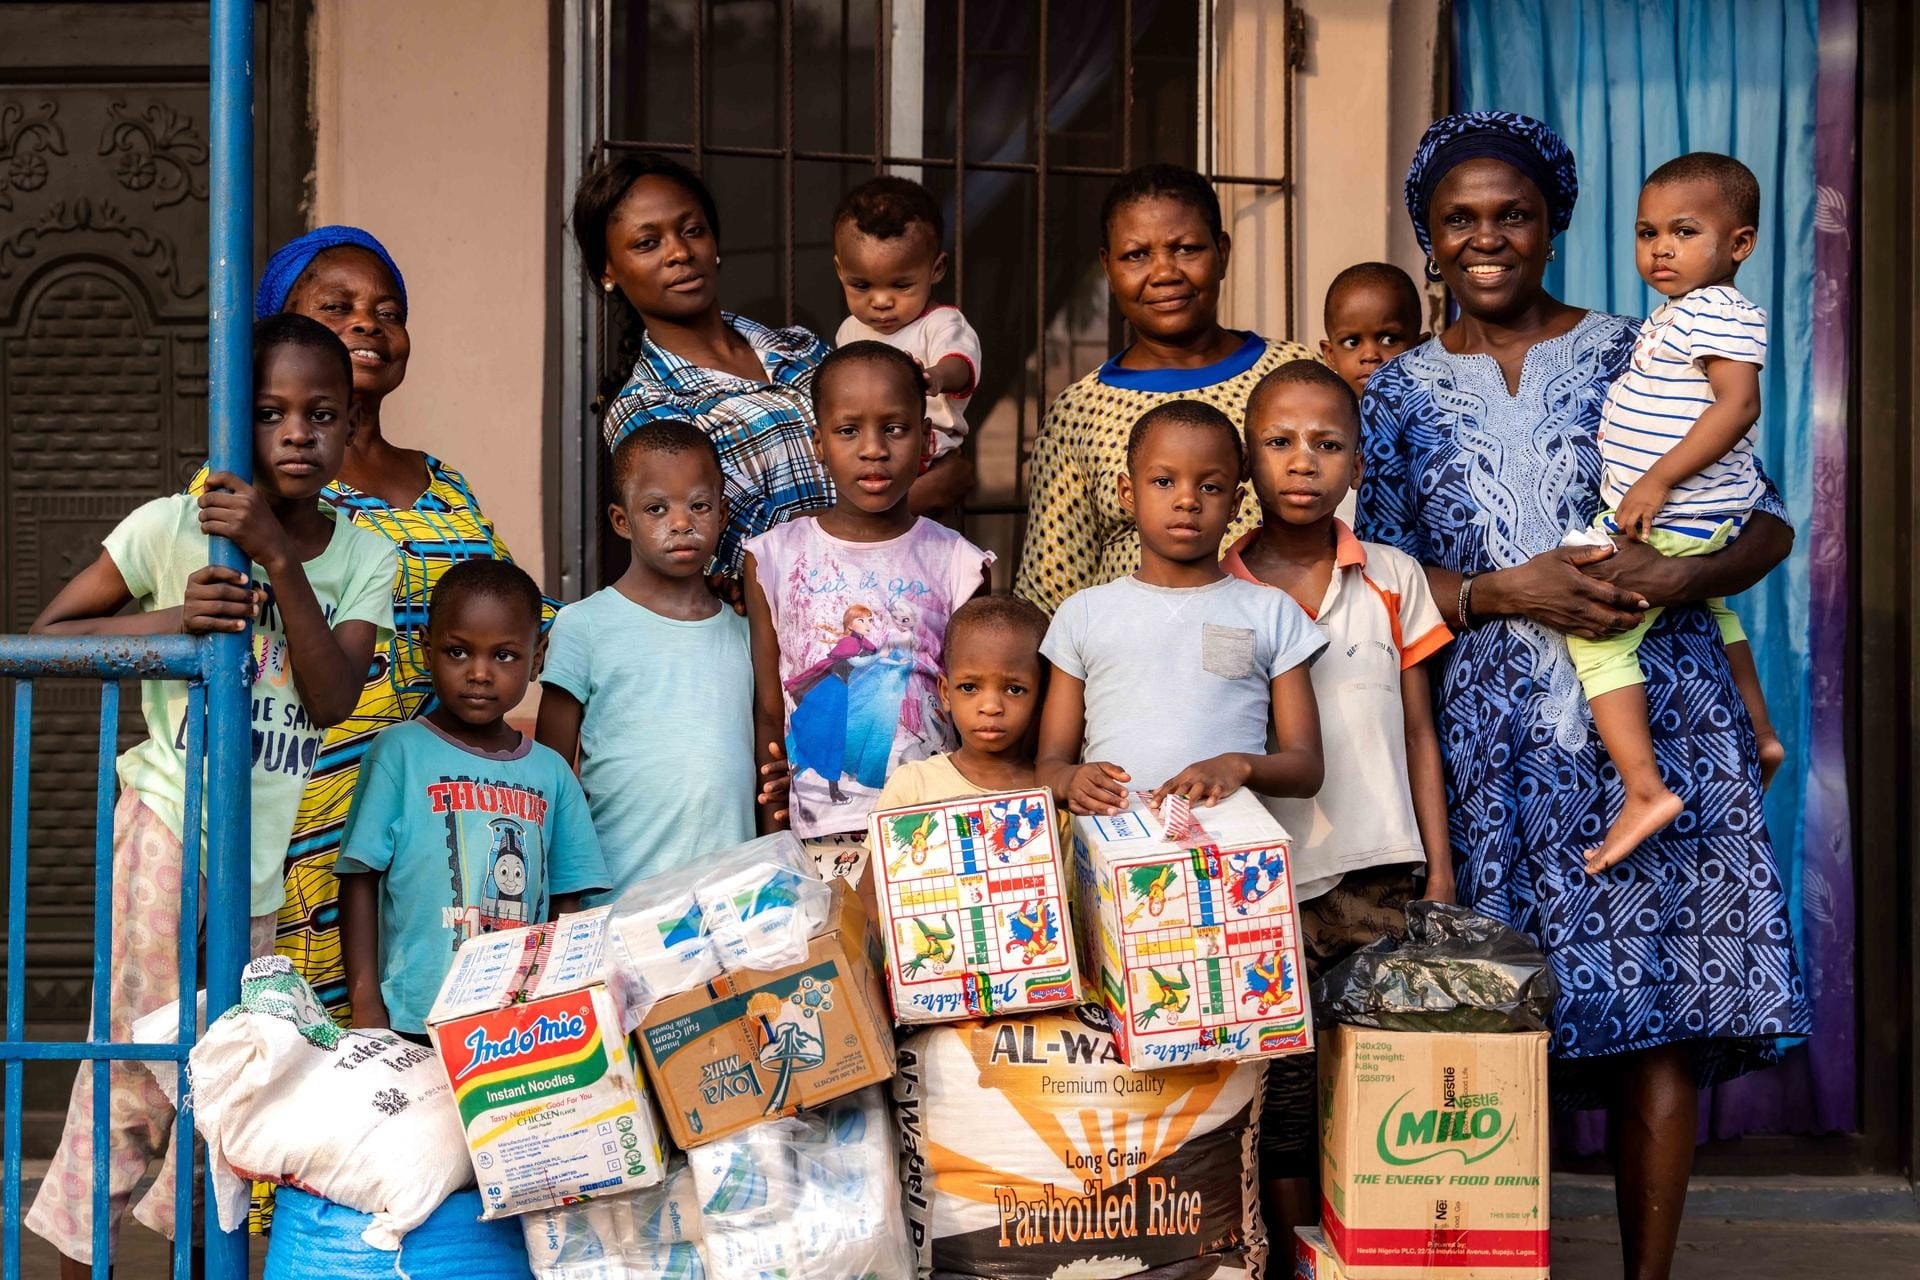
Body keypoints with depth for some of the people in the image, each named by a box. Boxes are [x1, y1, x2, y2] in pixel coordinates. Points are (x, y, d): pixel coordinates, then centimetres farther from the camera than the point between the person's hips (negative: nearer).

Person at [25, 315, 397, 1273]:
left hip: (272, 851, 4)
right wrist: (171, 618, -19)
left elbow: (334, 701, -13)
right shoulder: (172, 525, -7)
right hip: (170, 823, -4)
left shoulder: (365, 560, 1)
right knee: (136, 1056, -4)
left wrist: (278, 558, -22)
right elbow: (46, 635, -3)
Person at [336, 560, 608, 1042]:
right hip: (417, 1022, -3)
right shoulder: (399, 752, -1)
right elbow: (360, 879, -2)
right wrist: (365, 1002, -8)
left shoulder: (552, 773, 10)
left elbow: (565, 902, 13)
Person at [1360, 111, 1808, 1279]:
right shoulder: (1399, 395, 12)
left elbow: (1767, 523, 8)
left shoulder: (1636, 356, 9)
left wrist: (1680, 577, -12)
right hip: (1490, 734, 1)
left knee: (1662, 1003, -3)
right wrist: (1507, 591, -9)